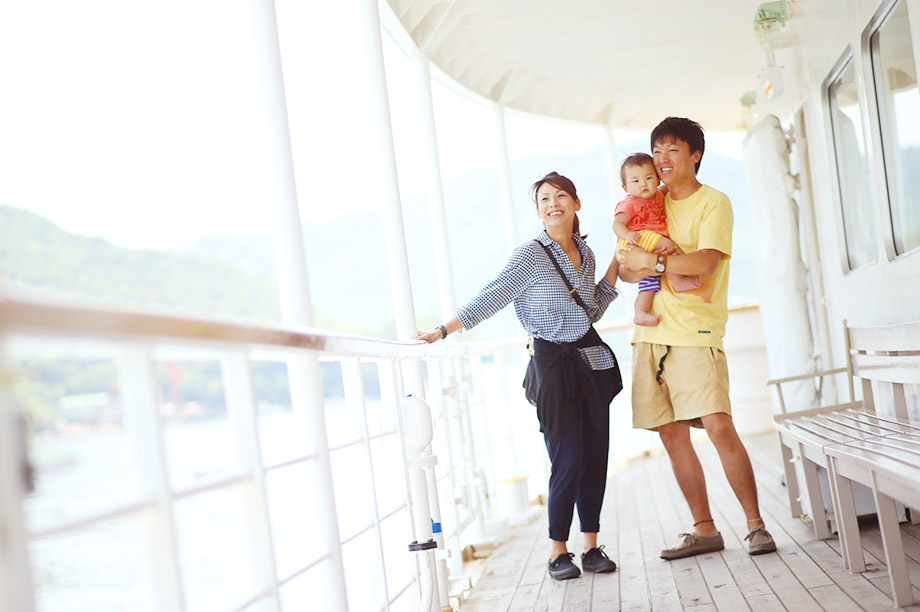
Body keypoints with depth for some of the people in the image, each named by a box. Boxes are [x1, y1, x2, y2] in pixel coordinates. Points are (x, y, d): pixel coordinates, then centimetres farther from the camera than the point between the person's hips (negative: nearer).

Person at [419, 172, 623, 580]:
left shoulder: (585, 254, 11)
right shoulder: (530, 256, -7)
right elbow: (489, 300, -9)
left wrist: (616, 266, 15)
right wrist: (441, 331, -16)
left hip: (592, 361, 6)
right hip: (554, 364, -6)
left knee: (596, 456, 5)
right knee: (569, 460, -8)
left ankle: (592, 545, 15)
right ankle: (557, 550, 6)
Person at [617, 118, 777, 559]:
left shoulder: (714, 203, 0)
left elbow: (705, 261, -16)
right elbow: (624, 263, 19)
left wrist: (650, 262, -12)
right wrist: (629, 268, -4)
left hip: (695, 331, -6)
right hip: (651, 332, 6)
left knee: (720, 428, -14)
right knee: (671, 436, 4)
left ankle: (755, 525, -1)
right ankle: (703, 530, 13)